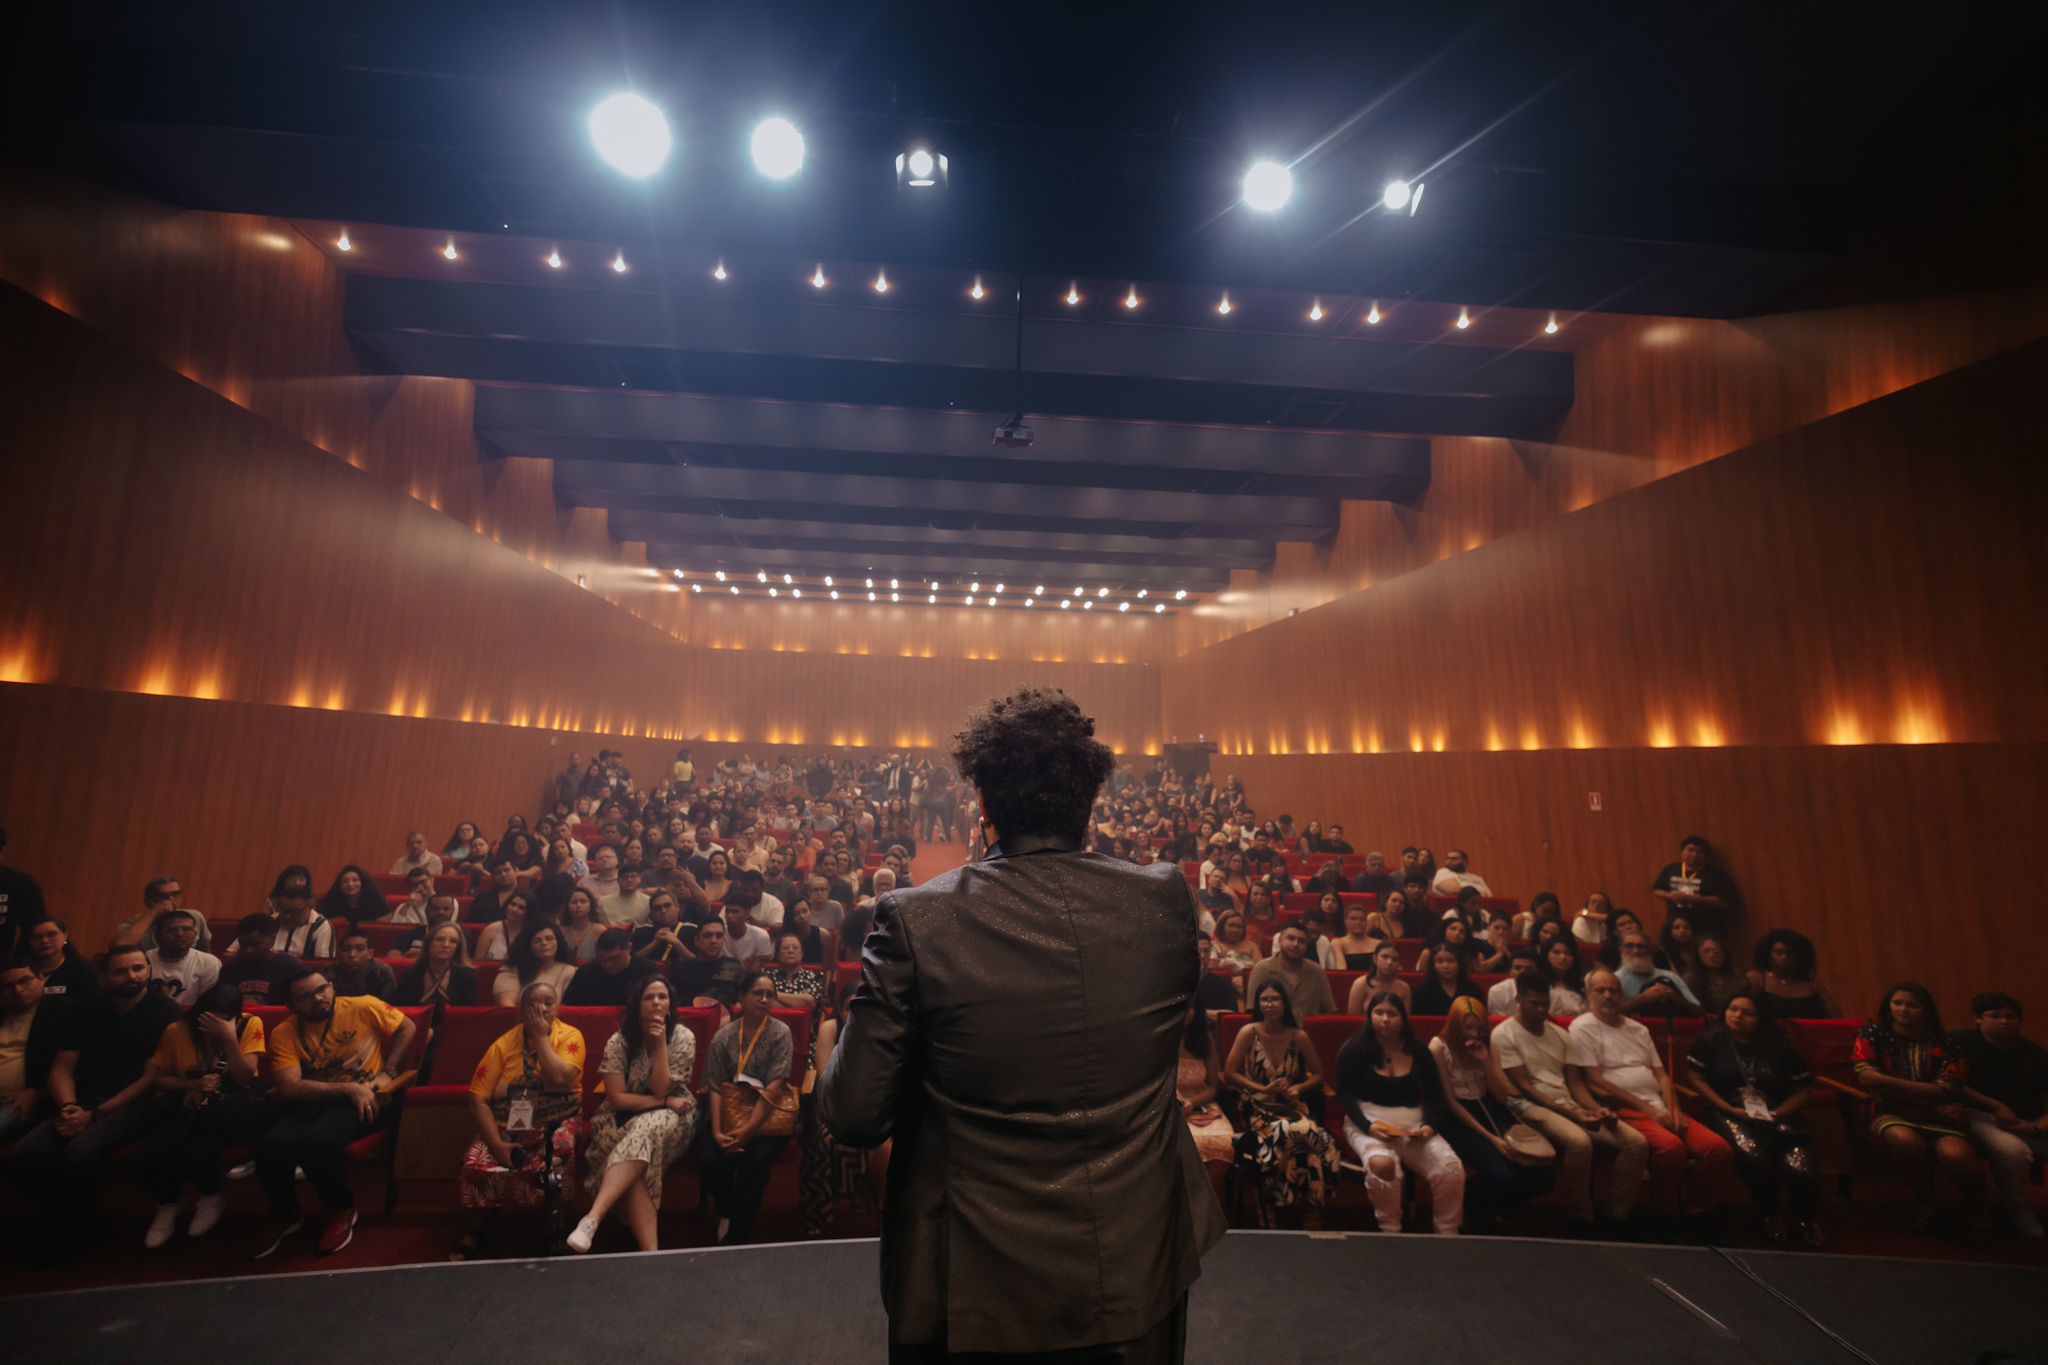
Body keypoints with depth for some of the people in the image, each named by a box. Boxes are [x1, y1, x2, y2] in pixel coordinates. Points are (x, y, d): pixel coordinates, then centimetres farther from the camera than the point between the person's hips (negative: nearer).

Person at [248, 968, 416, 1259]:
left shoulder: (363, 1007, -3)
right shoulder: (284, 1033, 0)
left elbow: (406, 1028, 8)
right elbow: (289, 1088, -9)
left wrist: (387, 1073, -2)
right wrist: (347, 1088, -19)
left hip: (361, 1100, -3)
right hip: (309, 1101, 3)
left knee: (317, 1140, -31)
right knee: (272, 1144, -27)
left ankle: (342, 1211, -1)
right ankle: (284, 1216, 7)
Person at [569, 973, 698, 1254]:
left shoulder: (683, 1039, -7)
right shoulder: (618, 1042, -5)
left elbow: (659, 1089, -13)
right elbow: (617, 1098, -9)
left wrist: (660, 1044, -20)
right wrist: (665, 1102, -15)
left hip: (671, 1118, -1)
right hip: (624, 1119, 1)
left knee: (645, 1130, -36)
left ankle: (593, 1217, -41)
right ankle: (650, 1250, -35)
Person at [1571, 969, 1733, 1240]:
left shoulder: (1638, 1029, 22)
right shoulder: (1583, 1027, -2)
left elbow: (1661, 1074, 18)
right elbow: (1594, 1080, -8)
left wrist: (1673, 1109, -2)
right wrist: (1647, 1109, -11)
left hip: (1659, 1108, 7)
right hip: (1623, 1110, -7)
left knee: (1719, 1148, -14)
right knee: (1671, 1146, -32)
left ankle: (1696, 1215, 3)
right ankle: (1664, 1220, -11)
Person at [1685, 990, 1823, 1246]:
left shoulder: (1778, 1048, 12)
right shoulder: (1710, 1040, 6)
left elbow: (1804, 1089, 12)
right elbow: (1695, 1077, 0)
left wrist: (1778, 1113, -5)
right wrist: (1729, 1109, -10)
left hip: (1776, 1116, 3)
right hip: (1729, 1114, -2)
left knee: (1801, 1168, -23)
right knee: (1755, 1155, -31)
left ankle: (1805, 1218, 11)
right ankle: (1770, 1216, -2)